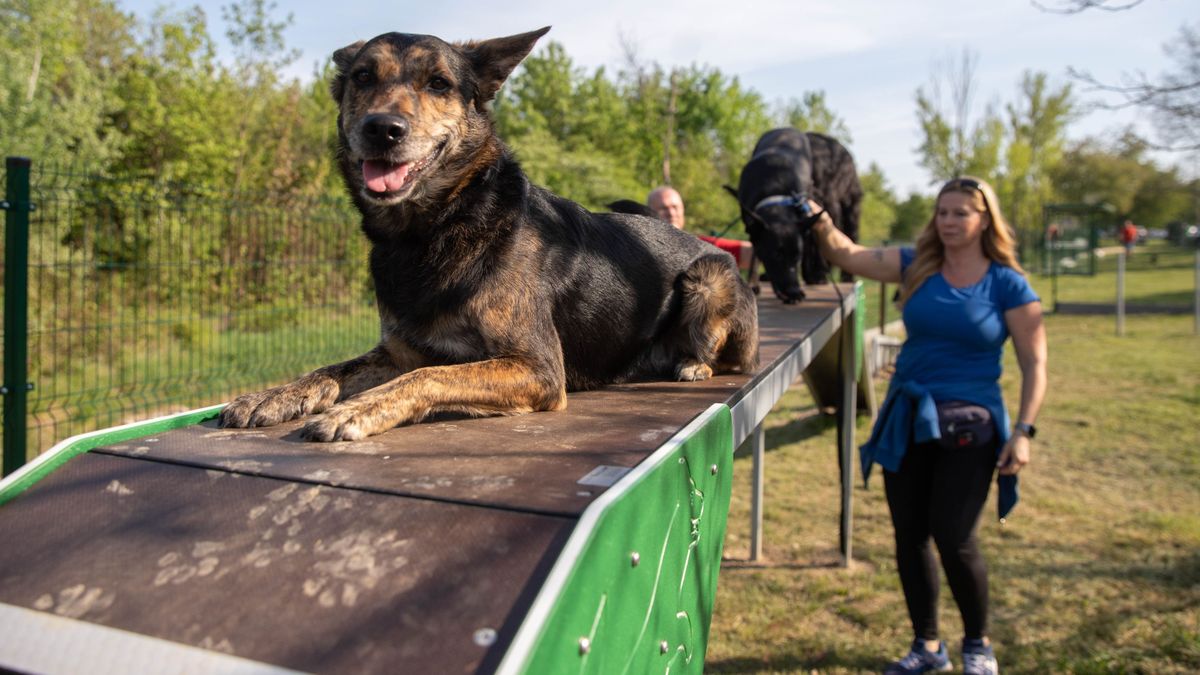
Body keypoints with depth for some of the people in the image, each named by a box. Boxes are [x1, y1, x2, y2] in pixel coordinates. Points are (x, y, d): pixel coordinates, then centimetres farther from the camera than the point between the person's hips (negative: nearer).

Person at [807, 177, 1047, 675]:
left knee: (953, 539, -5)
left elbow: (1034, 364, -3)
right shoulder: (916, 266, 4)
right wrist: (821, 223, -24)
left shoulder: (1008, 285, -4)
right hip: (906, 419, 4)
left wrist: (1023, 430, -11)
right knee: (909, 537, 9)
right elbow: (845, 254, -5)